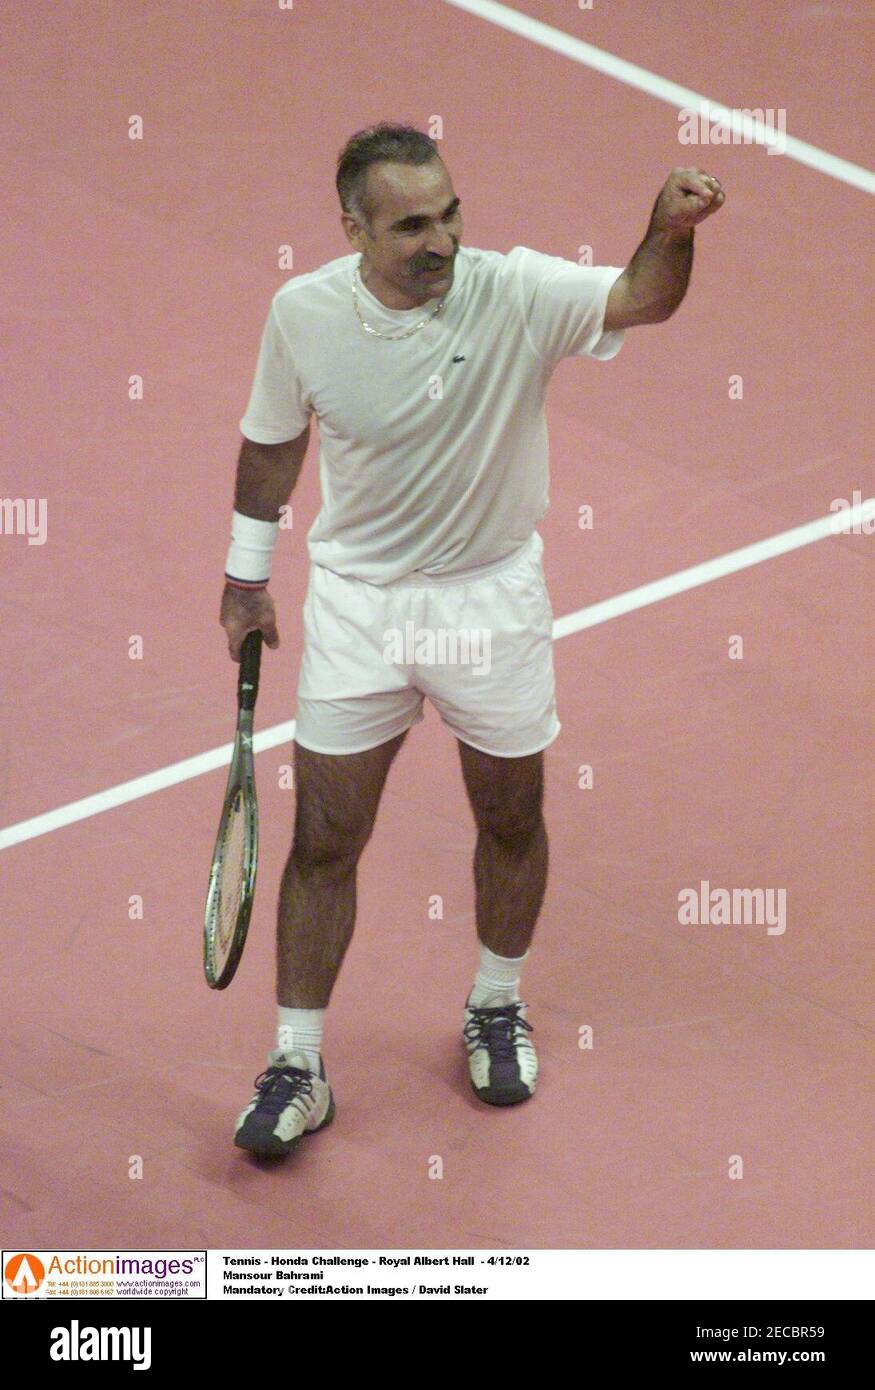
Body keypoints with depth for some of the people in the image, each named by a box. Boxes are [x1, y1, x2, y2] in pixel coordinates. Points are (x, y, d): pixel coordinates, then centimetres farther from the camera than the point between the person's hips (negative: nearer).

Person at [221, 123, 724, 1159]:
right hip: (356, 599, 0)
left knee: (511, 819, 14)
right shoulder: (303, 312, -12)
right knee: (324, 840, 3)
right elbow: (272, 443, 4)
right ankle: (297, 1066, 15)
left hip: (493, 597, 0)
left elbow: (640, 299, -34)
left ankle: (496, 1011, 39)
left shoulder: (516, 292, -19)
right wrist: (245, 579, 11)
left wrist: (670, 234, -55)